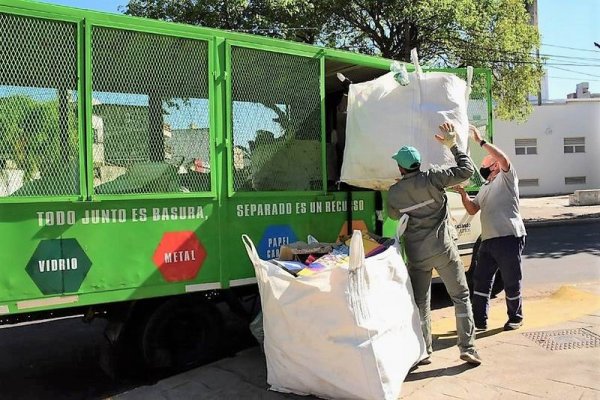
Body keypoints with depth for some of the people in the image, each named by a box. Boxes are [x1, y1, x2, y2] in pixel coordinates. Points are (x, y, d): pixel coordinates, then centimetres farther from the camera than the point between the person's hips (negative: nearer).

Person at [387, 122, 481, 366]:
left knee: (421, 303, 12)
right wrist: (453, 145, 0)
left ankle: (424, 352, 16)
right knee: (461, 296, 9)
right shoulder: (431, 179, -9)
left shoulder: (394, 193, -1)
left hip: (416, 254, 2)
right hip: (443, 249, -2)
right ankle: (467, 348, 8)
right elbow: (466, 171, -8)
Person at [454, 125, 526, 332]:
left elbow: (504, 159, -20)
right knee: (481, 280, 7)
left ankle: (515, 318, 21)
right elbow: (472, 210, 20)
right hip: (488, 239, 8)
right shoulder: (484, 188, 25)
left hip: (509, 237, -8)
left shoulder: (506, 177, 1)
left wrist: (481, 141, -20)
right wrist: (463, 194, 4)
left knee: (511, 281, 3)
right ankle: (479, 320, 14)